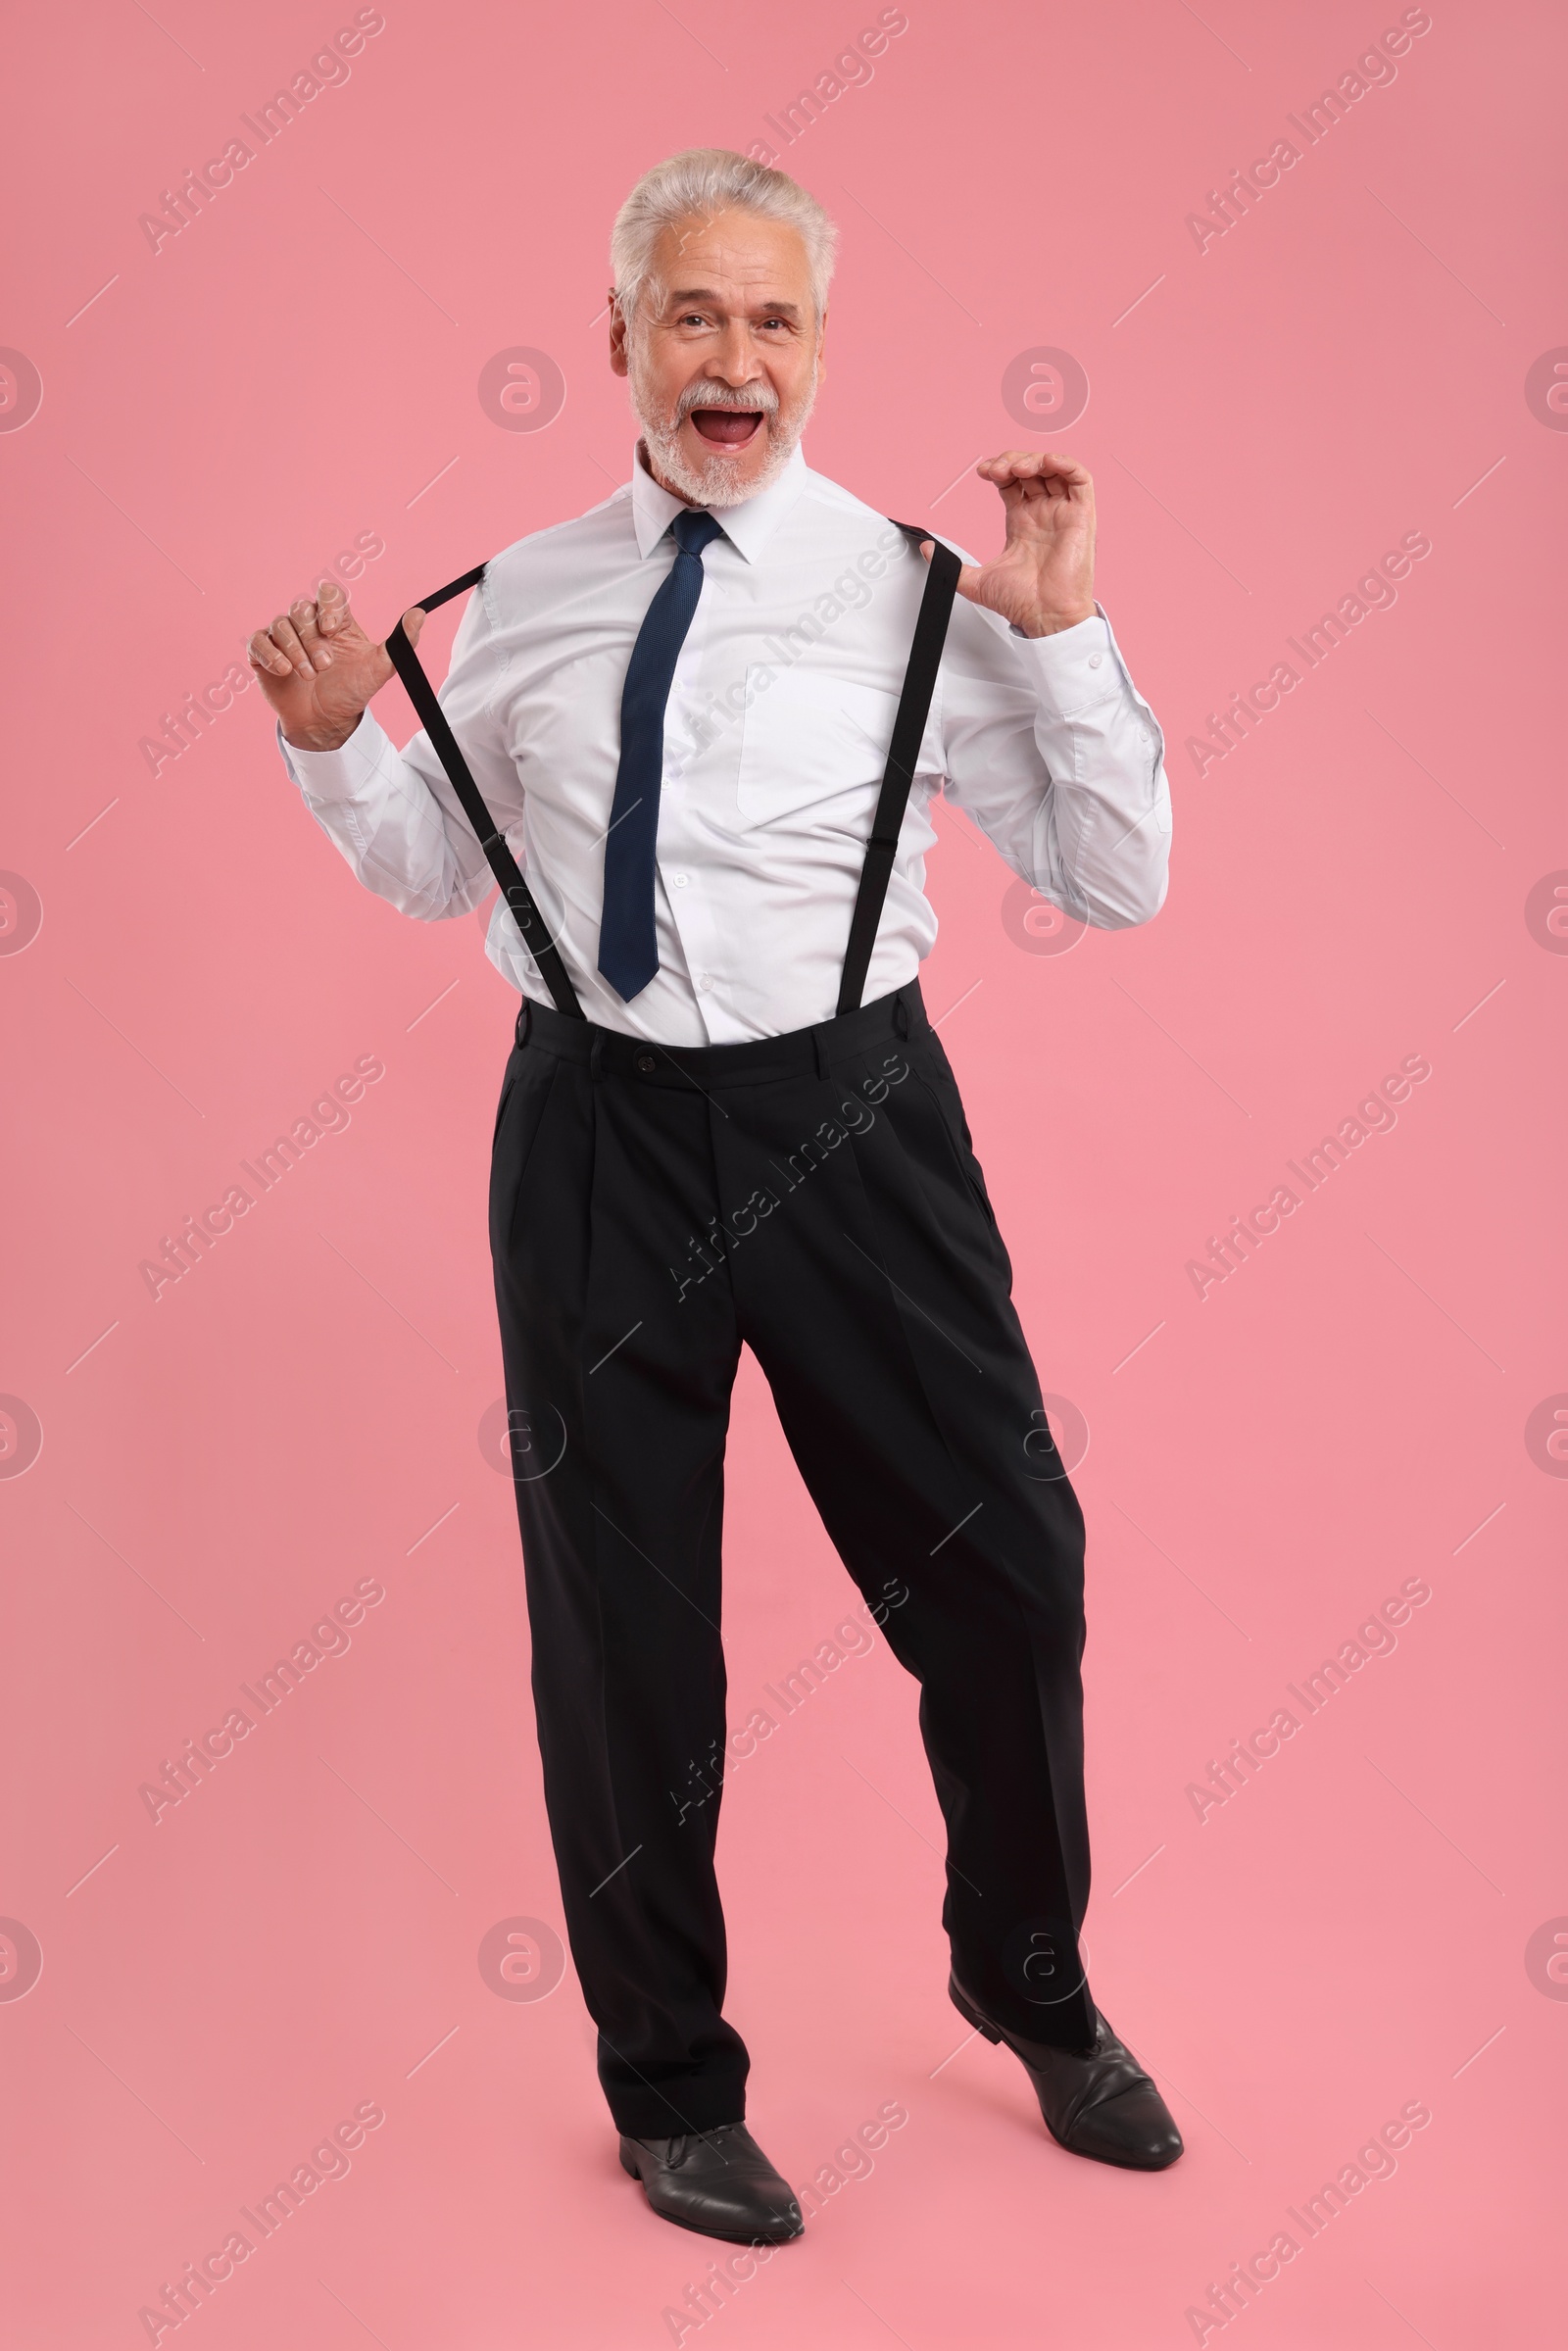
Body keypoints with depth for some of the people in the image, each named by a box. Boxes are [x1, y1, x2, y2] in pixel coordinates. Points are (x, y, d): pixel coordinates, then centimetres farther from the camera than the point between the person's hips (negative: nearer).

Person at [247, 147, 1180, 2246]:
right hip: (598, 1129, 2)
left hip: (847, 1121, -1)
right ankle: (671, 2082, 33)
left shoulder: (913, 588, -2)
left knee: (1003, 1575, 6)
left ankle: (1033, 1990, 37)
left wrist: (1061, 628, -12)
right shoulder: (523, 602, 7)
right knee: (618, 1622, 10)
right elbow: (434, 874, 19)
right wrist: (332, 741, 1)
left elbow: (1120, 883, -2)